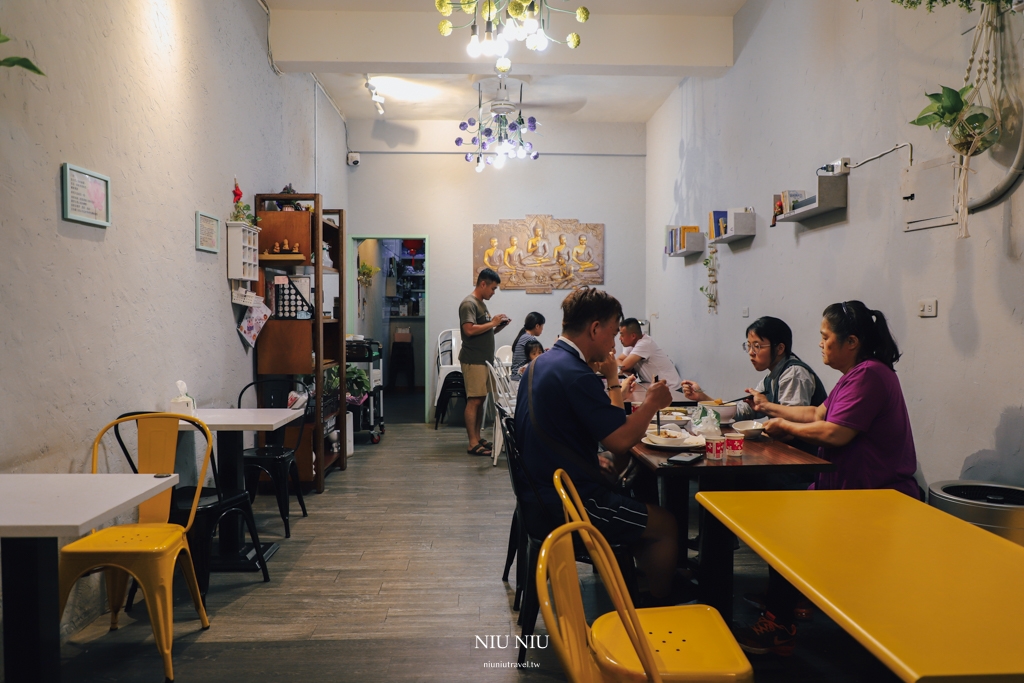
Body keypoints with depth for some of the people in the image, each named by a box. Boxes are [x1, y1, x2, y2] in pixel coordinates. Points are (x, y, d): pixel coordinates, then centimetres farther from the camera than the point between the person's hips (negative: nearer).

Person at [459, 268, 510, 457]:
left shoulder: (481, 303, 18)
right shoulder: (469, 303, -12)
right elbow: (469, 330, -23)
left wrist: (498, 327, 5)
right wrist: (492, 323, -15)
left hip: (484, 360, 9)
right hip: (473, 361, -9)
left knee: (481, 400, 11)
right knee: (474, 401, -8)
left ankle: (477, 438, 17)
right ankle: (473, 444, -7)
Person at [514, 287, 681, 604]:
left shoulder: (540, 364, 8)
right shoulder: (575, 375, -24)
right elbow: (621, 441, -23)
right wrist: (652, 403, -7)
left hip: (541, 494, 10)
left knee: (637, 503, 27)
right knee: (665, 525, 5)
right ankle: (660, 609, 22)